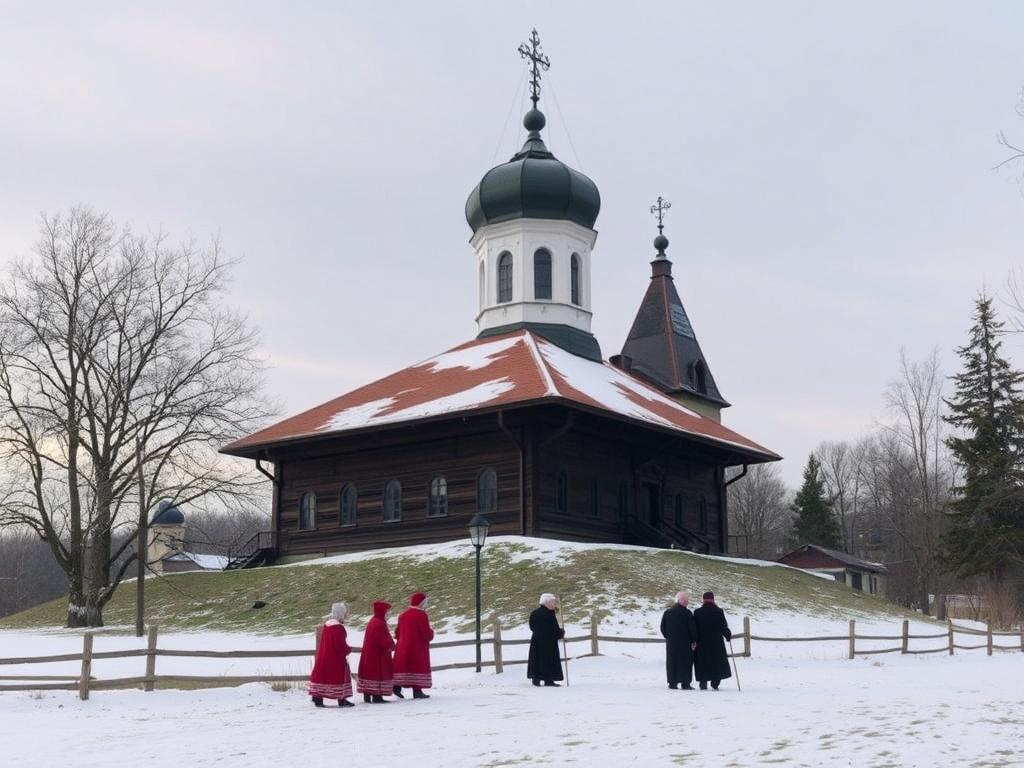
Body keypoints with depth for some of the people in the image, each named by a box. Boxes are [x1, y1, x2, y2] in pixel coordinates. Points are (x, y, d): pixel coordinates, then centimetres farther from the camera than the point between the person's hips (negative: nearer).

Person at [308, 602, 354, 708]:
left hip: (323, 657, 8)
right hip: (336, 659, -8)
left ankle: (317, 698, 9)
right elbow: (341, 645, -21)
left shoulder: (326, 624, 9)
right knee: (339, 676, 0)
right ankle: (342, 700, 3)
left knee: (322, 675, 9)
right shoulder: (338, 627, -19)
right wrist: (349, 650, -1)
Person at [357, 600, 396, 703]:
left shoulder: (372, 622, 13)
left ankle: (367, 695, 15)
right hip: (378, 656, -10)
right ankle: (377, 696, -4)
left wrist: (389, 644, 9)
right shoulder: (380, 624, -21)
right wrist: (391, 645, -5)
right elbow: (384, 641, -24)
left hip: (369, 654, 10)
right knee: (378, 674, -5)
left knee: (369, 672, 12)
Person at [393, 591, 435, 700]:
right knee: (418, 666, -1)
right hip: (418, 647, -7)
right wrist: (431, 633, 3)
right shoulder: (421, 615, -14)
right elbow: (427, 634, -17)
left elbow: (397, 632, 12)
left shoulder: (403, 614, 9)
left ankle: (397, 686, 5)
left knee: (403, 666, 12)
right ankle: (417, 690, -2)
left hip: (403, 646, 7)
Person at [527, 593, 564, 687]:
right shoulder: (549, 614, -17)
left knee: (537, 660, 11)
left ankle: (536, 679, 12)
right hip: (548, 641, -7)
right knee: (549, 660, 0)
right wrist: (561, 632, 5)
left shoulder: (534, 613, 6)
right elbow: (555, 629, -16)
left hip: (536, 640, 7)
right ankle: (548, 680, -1)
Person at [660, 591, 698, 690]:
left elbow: (663, 628, 10)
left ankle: (672, 682, 7)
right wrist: (694, 641, -1)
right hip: (685, 643, -5)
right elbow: (692, 628, -9)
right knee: (686, 662, 1)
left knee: (672, 662, 9)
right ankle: (685, 683, -3)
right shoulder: (686, 613, -10)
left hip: (671, 642, 5)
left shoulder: (667, 613, 6)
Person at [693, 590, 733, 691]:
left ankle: (703, 682, 0)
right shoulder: (719, 611, -6)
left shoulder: (697, 612, -2)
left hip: (702, 643, 1)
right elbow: (724, 627, -2)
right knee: (718, 663, 10)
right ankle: (715, 682, 3)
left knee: (703, 663, 8)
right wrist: (728, 635, 15)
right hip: (717, 643, -1)